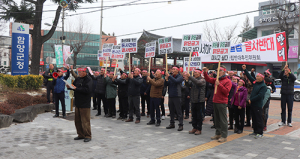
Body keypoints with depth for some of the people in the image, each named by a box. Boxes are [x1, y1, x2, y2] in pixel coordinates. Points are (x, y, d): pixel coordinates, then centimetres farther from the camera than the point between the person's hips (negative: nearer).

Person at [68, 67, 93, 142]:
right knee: (77, 120, 13)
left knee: (85, 121, -3)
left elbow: (87, 90, -24)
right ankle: (81, 135, 25)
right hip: (77, 103, 8)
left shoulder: (88, 80, -11)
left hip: (85, 104, -8)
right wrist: (69, 87, -3)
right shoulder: (77, 79, 12)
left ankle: (88, 136, 8)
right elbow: (74, 86, 21)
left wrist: (76, 88, -20)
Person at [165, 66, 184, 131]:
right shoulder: (171, 76, 14)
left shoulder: (180, 77, -5)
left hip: (176, 96, -6)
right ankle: (172, 123, 21)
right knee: (171, 110, 12)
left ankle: (181, 125, -1)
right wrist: (166, 80, -8)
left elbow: (176, 81, -24)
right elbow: (166, 84, 11)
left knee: (178, 111, -5)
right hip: (170, 95, 7)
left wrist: (169, 76, -24)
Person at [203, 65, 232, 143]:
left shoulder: (227, 81, -7)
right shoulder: (217, 79, 14)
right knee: (217, 119, 14)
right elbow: (209, 79, 15)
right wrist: (205, 72, 2)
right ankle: (218, 134, 23)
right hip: (215, 101, 8)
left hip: (222, 103, -8)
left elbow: (226, 91, -18)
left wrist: (219, 84, -24)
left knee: (223, 119, -5)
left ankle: (224, 136, 0)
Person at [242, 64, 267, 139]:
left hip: (258, 105, -8)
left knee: (259, 119, -3)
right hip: (253, 104, 8)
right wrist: (245, 70, 13)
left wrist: (251, 100, -16)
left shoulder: (263, 86, -14)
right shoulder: (255, 82, 9)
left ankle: (260, 133, 4)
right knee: (254, 118, 15)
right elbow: (249, 77, 18)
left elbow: (260, 95, -21)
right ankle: (255, 131, 25)